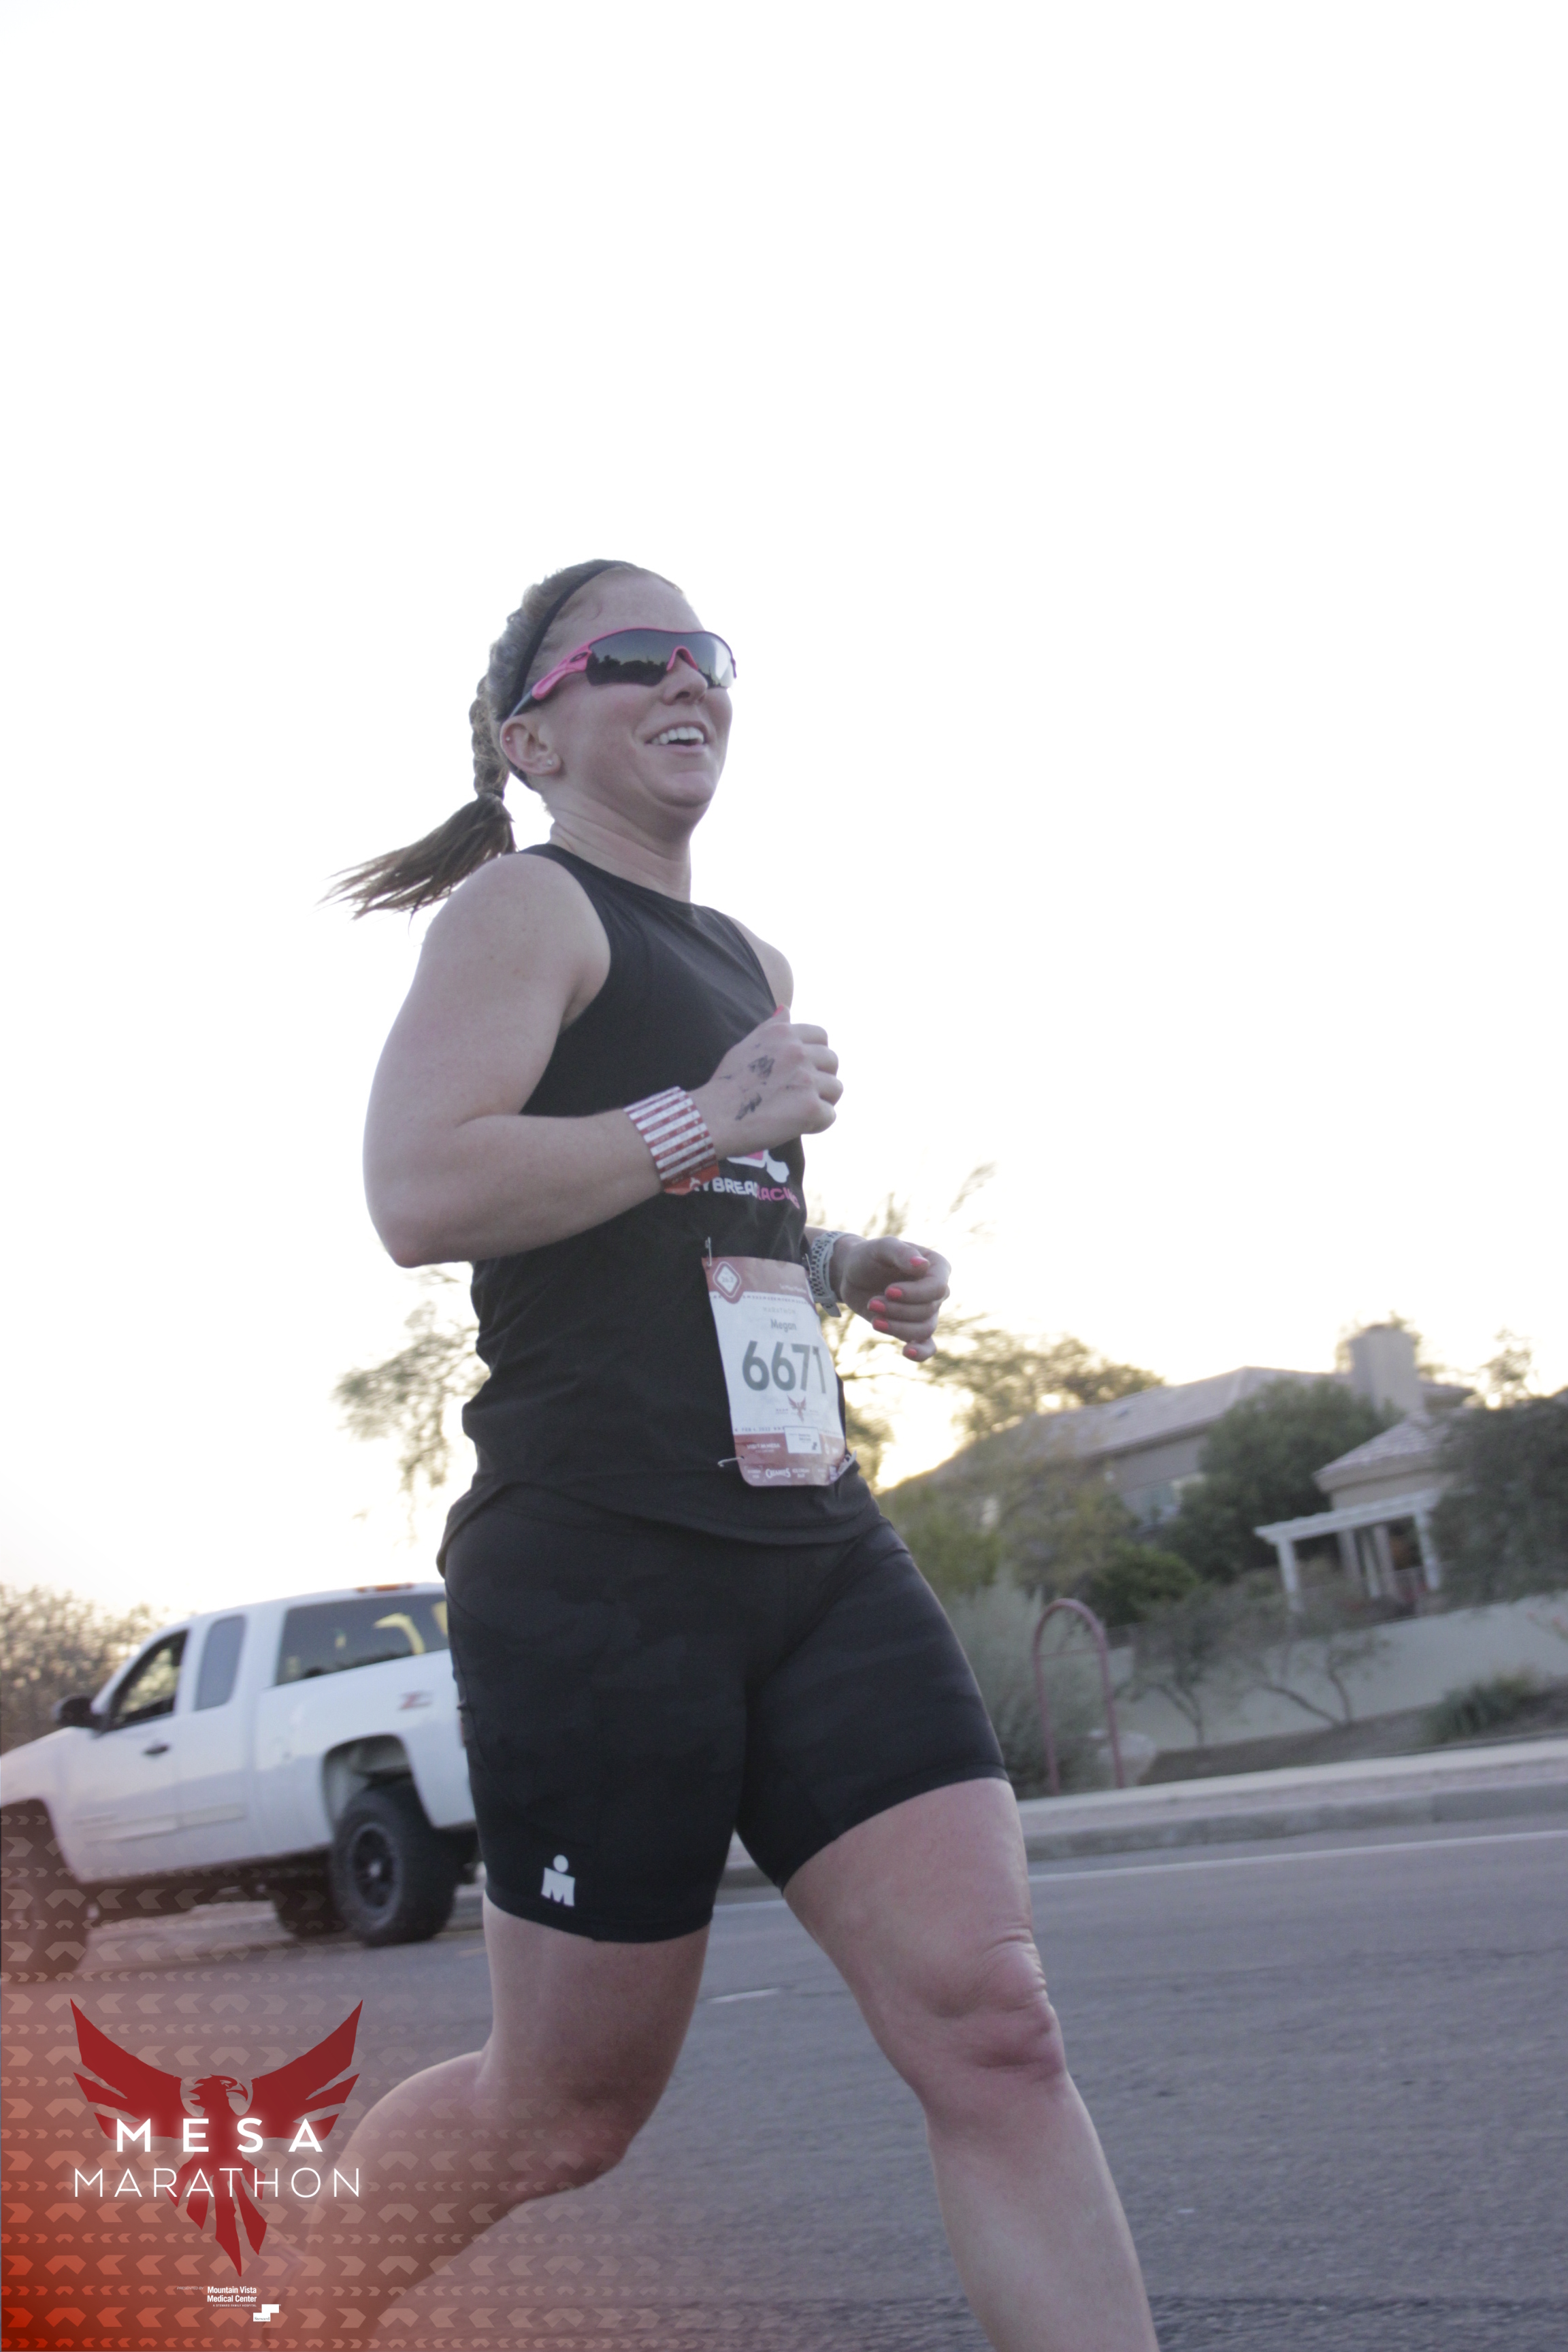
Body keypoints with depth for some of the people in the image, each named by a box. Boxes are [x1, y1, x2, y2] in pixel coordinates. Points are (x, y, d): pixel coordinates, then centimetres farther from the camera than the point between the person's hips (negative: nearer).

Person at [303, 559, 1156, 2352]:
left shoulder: (742, 962, 22)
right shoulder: (528, 907, -3)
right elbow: (418, 1194, -20)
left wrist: (846, 1267, 16)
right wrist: (702, 1123, -13)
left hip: (816, 1549, 7)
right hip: (597, 1573, -7)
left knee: (993, 2027, -5)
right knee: (569, 2109, 6)